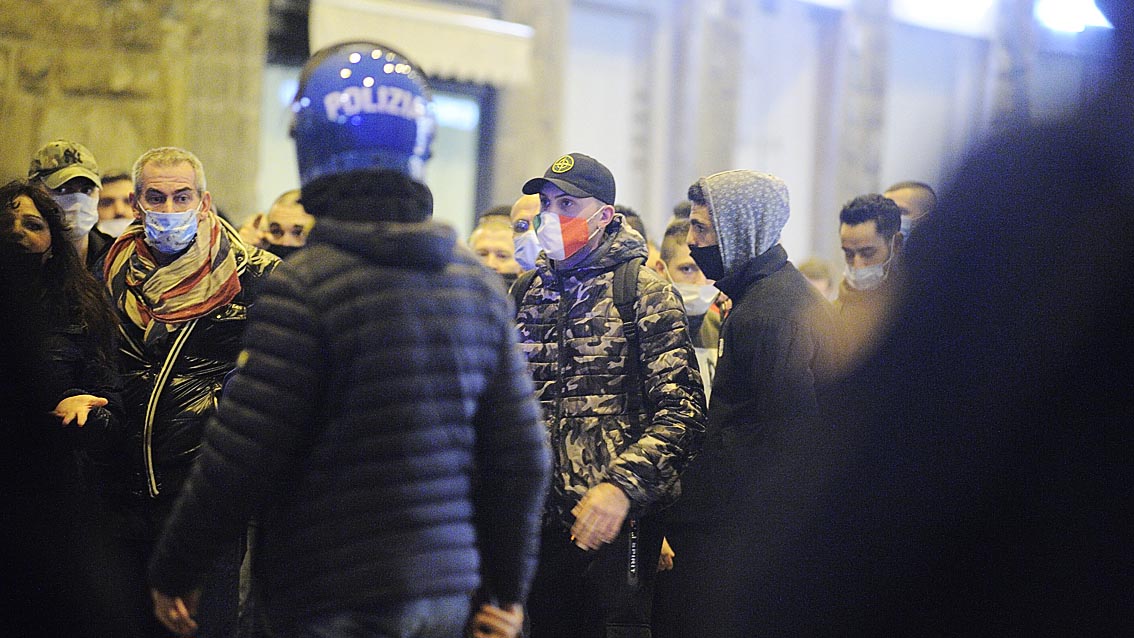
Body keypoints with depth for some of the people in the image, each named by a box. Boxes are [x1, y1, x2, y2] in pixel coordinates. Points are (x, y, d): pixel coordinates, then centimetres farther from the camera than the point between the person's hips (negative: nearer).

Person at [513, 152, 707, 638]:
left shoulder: (642, 291, -4)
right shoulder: (526, 292, 13)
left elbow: (681, 411, -11)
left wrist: (621, 485, -22)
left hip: (614, 522, -5)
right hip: (537, 520, 5)